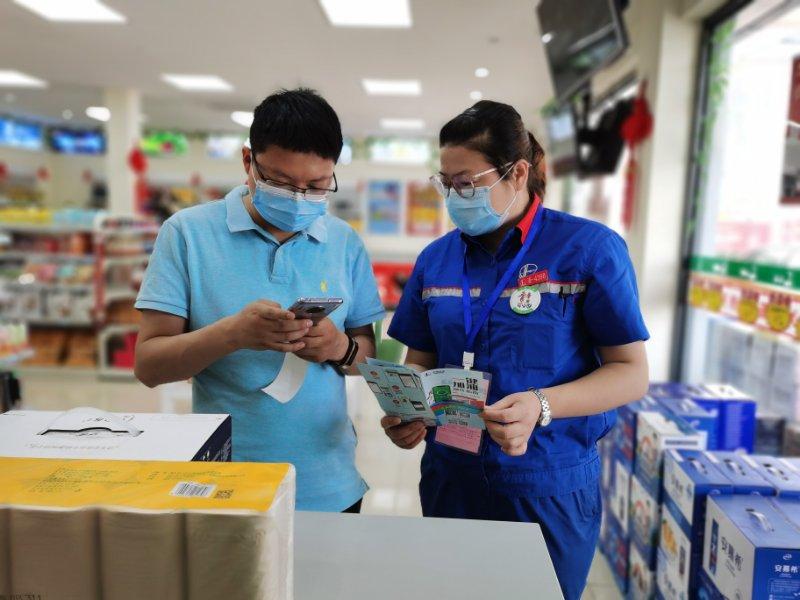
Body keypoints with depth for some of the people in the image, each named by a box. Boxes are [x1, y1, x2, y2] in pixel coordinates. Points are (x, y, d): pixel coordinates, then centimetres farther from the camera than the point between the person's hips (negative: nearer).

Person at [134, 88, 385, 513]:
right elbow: (148, 364, -10)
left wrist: (341, 347, -18)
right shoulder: (188, 232, -8)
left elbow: (368, 353, 5)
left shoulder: (345, 242, 0)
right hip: (222, 484, -2)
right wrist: (232, 334, -27)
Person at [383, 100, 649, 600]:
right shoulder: (436, 259, 2)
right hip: (450, 479, 4)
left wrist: (542, 407, -25)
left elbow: (632, 373, -10)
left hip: (550, 486, -3)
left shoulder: (590, 249, -11)